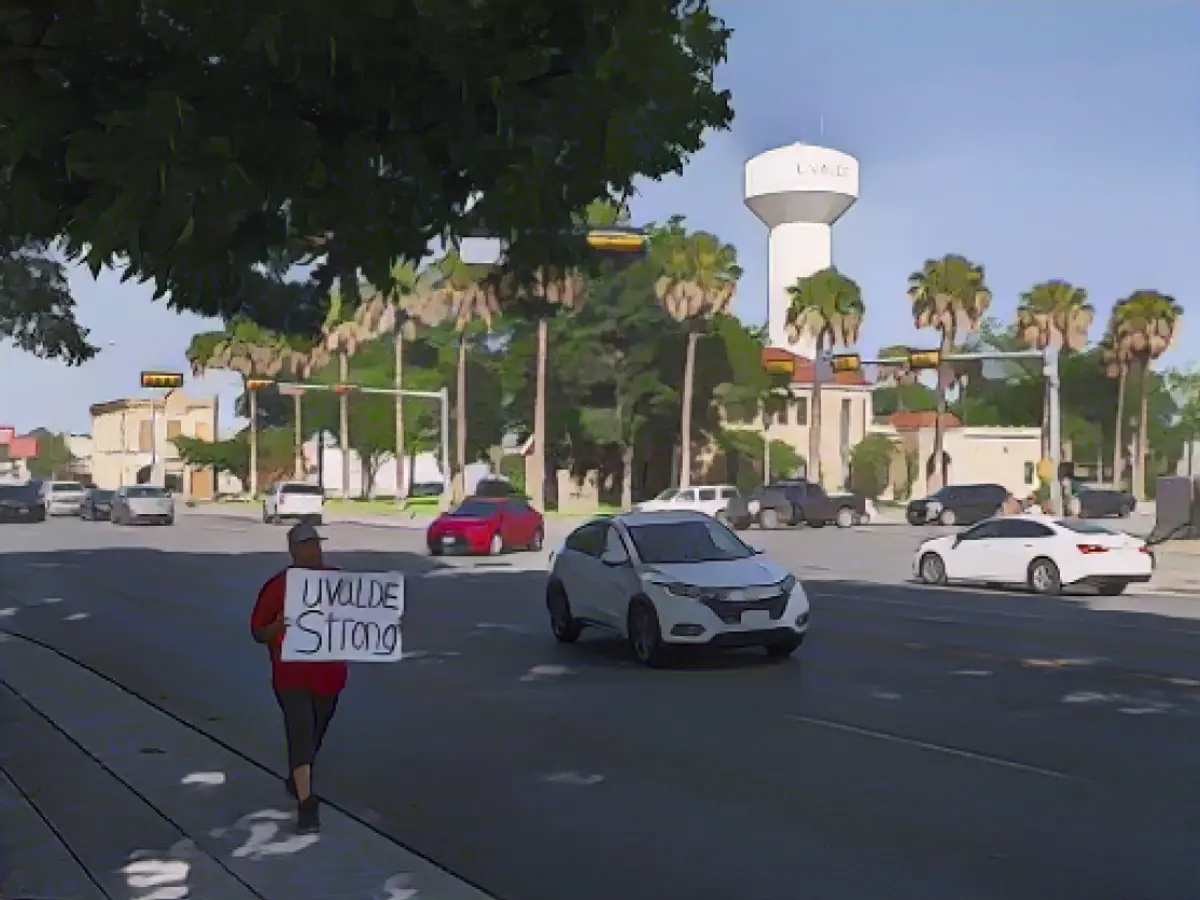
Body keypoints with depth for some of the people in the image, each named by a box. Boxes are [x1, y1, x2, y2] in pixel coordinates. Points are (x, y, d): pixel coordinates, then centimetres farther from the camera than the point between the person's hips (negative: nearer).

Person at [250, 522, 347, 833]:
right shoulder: (277, 586, -7)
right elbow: (258, 633, -2)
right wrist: (279, 625, -23)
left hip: (329, 674, 4)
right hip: (291, 675, -4)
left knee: (315, 734, 18)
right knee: (301, 734, -16)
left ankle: (296, 781, 43)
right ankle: (306, 803, -16)